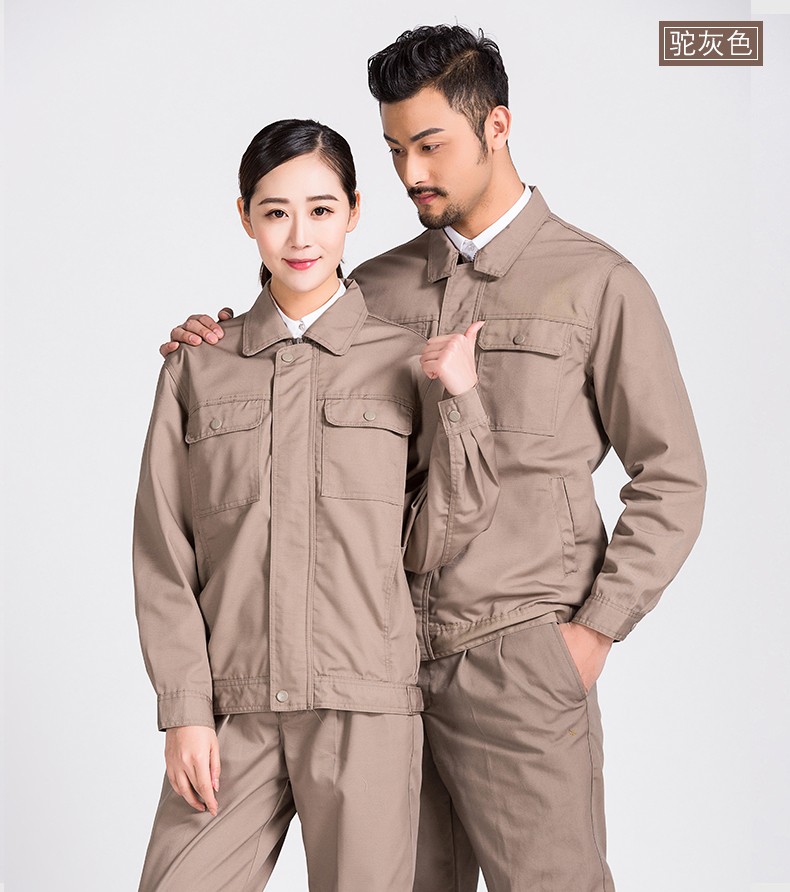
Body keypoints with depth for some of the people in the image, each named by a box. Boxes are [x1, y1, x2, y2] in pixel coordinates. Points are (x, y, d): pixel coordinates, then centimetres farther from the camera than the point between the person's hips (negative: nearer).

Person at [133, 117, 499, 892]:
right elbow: (163, 555, 5)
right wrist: (184, 709, -3)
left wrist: (458, 402, -4)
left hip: (366, 711, 0)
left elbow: (429, 548, 4)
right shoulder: (197, 368, 7)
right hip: (232, 713, 1)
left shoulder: (405, 362, 5)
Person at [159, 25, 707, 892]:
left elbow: (671, 478, 0)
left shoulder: (598, 283, -1)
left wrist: (595, 629, -8)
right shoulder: (379, 286, 11)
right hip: (390, 656, 4)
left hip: (517, 657, -4)